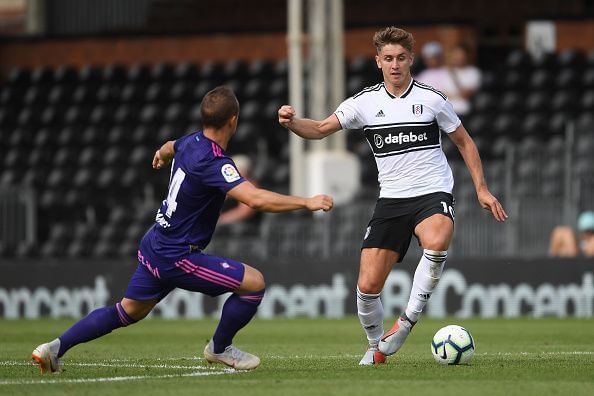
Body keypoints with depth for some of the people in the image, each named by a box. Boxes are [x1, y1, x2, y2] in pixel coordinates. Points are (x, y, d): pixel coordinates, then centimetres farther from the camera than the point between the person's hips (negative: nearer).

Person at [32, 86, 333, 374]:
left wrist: (162, 155, 56)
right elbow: (255, 199, -37)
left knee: (128, 312, 21)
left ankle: (55, 348, 19)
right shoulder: (214, 162, -25)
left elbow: (169, 148, 31)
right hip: (176, 257, -9)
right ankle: (219, 348, 11)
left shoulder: (191, 142, 4)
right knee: (253, 282, -8)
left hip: (154, 247, 9)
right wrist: (306, 203, -30)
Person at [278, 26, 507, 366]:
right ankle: (376, 346, 21)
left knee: (437, 242, -38)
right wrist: (292, 122, -17)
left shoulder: (431, 99, -1)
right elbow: (320, 129, 5)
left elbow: (464, 142, 10)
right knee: (368, 285, -7)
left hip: (433, 193, -2)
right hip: (391, 199, 3)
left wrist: (482, 189, 5)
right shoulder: (365, 102, 4)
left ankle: (408, 320, -22)